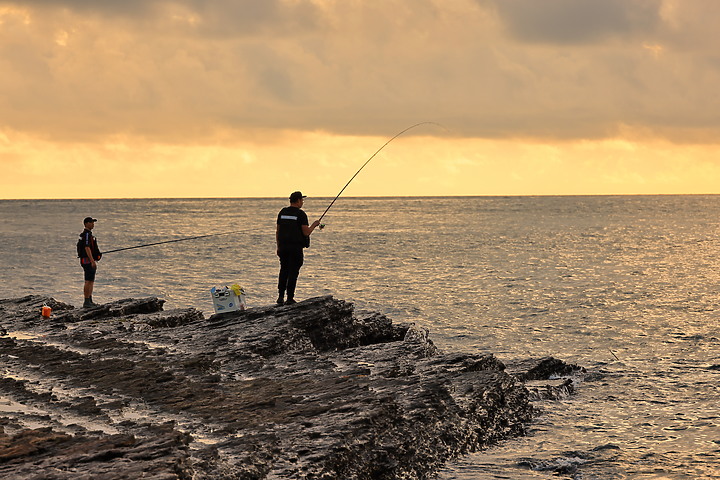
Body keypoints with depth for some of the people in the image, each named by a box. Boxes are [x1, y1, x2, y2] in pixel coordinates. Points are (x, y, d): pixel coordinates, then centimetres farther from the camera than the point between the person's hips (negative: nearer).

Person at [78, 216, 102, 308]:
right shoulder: (86, 234, -15)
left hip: (90, 261, 11)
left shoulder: (89, 234, 18)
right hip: (88, 260, -11)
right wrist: (92, 261, -28)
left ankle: (90, 301, 15)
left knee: (91, 282, 12)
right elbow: (87, 248, -24)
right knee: (88, 282, -10)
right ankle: (86, 302, -11)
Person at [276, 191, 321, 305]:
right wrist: (314, 225, 6)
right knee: (293, 272, -1)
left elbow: (277, 231, 12)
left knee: (284, 271, 12)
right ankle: (290, 298, -1)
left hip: (283, 246, 6)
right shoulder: (301, 214, -9)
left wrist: (278, 246, 20)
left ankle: (280, 297, 10)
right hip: (296, 247, -5)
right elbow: (306, 232, -12)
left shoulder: (282, 212, 9)